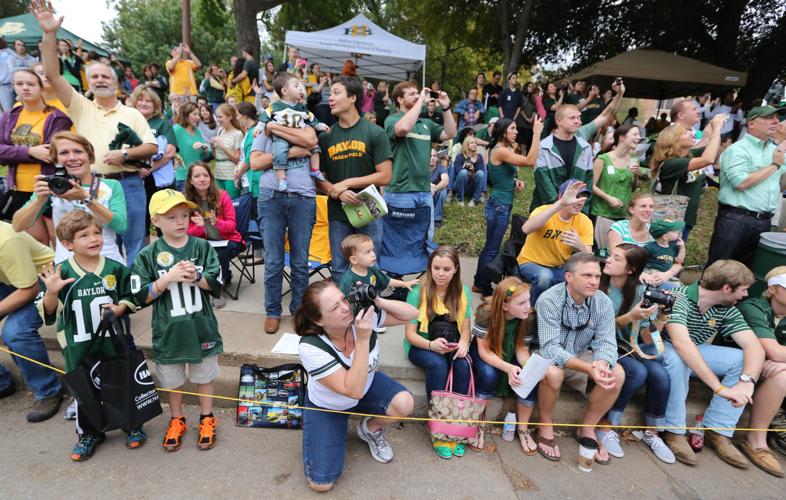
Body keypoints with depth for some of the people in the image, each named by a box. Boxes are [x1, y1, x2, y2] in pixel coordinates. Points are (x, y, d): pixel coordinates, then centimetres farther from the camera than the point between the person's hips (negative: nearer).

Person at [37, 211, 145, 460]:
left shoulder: (116, 269, -6)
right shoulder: (60, 273, -8)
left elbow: (130, 297, 6)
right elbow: (49, 313, -6)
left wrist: (120, 308, -14)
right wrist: (51, 292, -24)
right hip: (79, 346, 0)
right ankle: (89, 433, 38)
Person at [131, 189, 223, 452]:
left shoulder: (202, 247, -6)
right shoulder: (148, 255, -8)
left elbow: (216, 285, -6)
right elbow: (141, 296, -10)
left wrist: (195, 277, -23)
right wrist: (168, 278, -22)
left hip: (201, 327, 0)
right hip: (169, 330, 0)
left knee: (204, 376, 17)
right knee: (172, 380, 19)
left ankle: (207, 418, 38)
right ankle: (176, 420, 43)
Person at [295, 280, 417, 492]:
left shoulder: (360, 313, -27)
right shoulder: (310, 347, -35)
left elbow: (411, 314, -19)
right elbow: (353, 390, -39)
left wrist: (378, 301, -36)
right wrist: (363, 339, -46)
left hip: (367, 384, 3)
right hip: (327, 405, -3)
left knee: (404, 403, -26)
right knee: (320, 483, -9)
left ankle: (370, 429, 8)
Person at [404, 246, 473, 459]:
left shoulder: (463, 293, -3)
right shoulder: (417, 292, -14)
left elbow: (465, 328, 4)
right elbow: (410, 333, -11)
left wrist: (463, 343, -19)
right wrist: (431, 344, -30)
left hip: (452, 346, 3)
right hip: (421, 345, -3)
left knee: (463, 365, -28)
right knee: (438, 365, -33)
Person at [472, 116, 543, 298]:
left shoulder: (505, 149, 13)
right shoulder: (500, 150, -18)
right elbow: (530, 161, -26)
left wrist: (515, 181, 1)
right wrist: (537, 133, -23)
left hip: (502, 204, 10)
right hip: (500, 205, -10)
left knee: (490, 246, 17)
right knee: (493, 248, -1)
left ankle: (479, 283, 29)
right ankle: (486, 290, 10)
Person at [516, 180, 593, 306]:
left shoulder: (585, 222, -7)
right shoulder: (545, 211, -19)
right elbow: (526, 229, -43)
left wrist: (580, 246, -39)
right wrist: (560, 204, -49)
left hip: (561, 268, 4)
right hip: (531, 263, -4)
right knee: (545, 276, -35)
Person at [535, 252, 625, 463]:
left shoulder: (603, 303, -11)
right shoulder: (549, 300, -26)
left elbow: (606, 341, -14)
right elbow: (551, 348, -31)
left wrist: (601, 364, -39)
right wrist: (588, 369, -44)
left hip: (581, 355, 5)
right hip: (550, 356, -5)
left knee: (617, 374, -19)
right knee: (553, 373, -36)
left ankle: (587, 428, 3)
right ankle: (545, 427, -7)